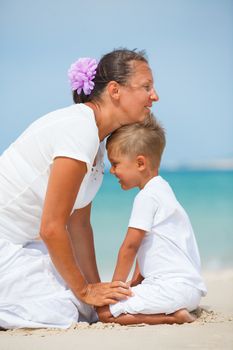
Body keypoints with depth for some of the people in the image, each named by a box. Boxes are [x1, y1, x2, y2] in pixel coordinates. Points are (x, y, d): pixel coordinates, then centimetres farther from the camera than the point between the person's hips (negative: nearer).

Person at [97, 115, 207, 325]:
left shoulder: (147, 196, -12)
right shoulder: (161, 189, 20)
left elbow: (130, 246, -10)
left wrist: (116, 286, 0)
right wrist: (136, 281, 18)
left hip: (174, 286, -11)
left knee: (105, 312, -14)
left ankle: (173, 316, -15)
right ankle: (176, 309, 4)